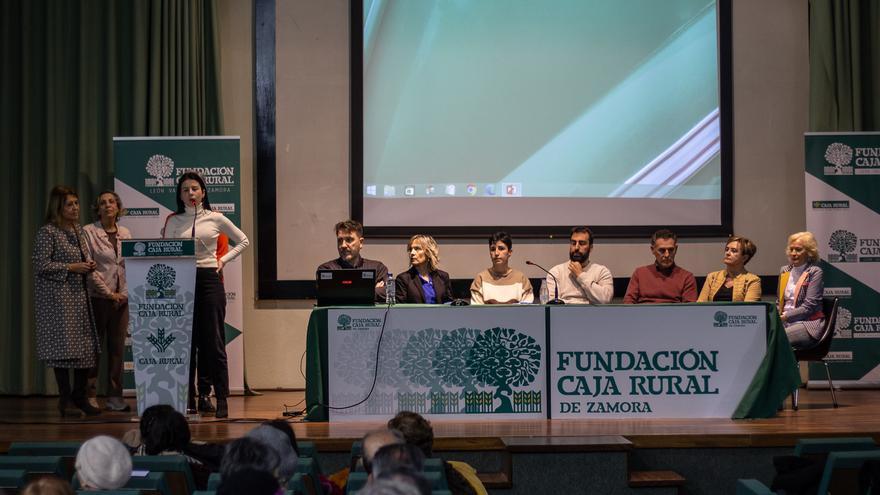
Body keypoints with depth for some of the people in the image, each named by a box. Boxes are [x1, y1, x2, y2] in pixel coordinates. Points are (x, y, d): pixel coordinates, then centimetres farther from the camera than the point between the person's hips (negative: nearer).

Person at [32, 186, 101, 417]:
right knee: (63, 346, -5)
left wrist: (89, 265, 5)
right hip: (58, 296, -7)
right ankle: (65, 398, 3)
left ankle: (79, 395, 15)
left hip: (79, 294, 7)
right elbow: (41, 264, -14)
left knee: (86, 346, 5)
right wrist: (71, 268, -15)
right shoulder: (48, 232, -8)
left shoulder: (78, 230, 14)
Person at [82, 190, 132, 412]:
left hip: (122, 299, 4)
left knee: (118, 347, 4)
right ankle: (89, 396, 5)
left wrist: (125, 293, -4)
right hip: (98, 297, -4)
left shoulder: (125, 234, 11)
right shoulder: (89, 232, -3)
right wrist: (108, 293, -11)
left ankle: (114, 397, 7)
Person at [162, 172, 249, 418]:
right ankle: (188, 397, 9)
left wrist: (223, 260, 4)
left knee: (213, 342, -3)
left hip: (209, 280, -2)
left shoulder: (215, 219, 5)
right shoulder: (173, 222, 9)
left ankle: (221, 399, -1)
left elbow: (242, 241, 15)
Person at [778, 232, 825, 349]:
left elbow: (808, 307, -8)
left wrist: (785, 317, -15)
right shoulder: (784, 270, 20)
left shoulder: (814, 272, 0)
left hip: (808, 324, -5)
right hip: (785, 322, 5)